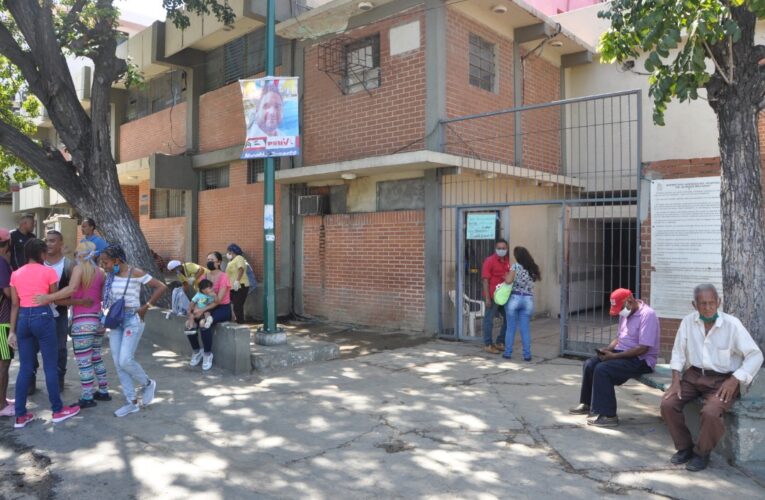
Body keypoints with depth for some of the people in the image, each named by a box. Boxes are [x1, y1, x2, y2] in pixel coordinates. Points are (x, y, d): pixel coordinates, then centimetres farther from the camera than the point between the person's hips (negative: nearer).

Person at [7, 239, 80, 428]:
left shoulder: (15, 274, 9)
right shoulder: (48, 272, -5)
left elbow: (14, 304, 8)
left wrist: (12, 331, 11)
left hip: (23, 319, 5)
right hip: (43, 317, -5)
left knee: (25, 368, 11)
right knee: (50, 366, 4)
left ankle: (20, 415, 15)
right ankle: (58, 410, 14)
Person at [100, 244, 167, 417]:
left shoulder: (136, 273, -13)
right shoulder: (110, 276, 5)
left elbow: (161, 287, -15)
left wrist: (146, 307, -13)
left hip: (132, 320, -7)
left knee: (125, 360, -13)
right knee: (118, 363, 4)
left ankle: (148, 384, 15)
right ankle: (132, 402, 14)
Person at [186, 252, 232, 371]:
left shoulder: (223, 277, -14)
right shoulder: (205, 276, 4)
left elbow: (219, 300, -19)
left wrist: (203, 310, -25)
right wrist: (201, 310, -17)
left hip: (223, 309, -6)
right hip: (209, 308, 6)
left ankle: (207, 354, -11)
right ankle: (196, 351, 8)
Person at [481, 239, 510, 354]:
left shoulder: (508, 261, 11)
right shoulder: (489, 261, -8)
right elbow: (485, 280, -11)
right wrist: (487, 297, -16)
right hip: (493, 296, -7)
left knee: (509, 318, 10)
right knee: (489, 320, 1)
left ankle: (500, 342, 24)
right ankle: (488, 344, 12)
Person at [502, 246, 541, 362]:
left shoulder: (515, 266, -7)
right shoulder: (533, 268, 8)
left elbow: (508, 281, -16)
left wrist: (506, 275, 6)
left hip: (514, 298, -3)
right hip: (528, 300, 3)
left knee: (511, 328, 6)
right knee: (525, 329, 7)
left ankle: (508, 353, 12)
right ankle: (527, 354, 7)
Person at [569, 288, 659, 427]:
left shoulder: (647, 315, -20)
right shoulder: (625, 313, 9)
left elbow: (643, 348, -25)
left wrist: (614, 356, -24)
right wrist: (607, 349, -2)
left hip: (641, 360, -9)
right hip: (623, 353, 9)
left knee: (602, 369, -26)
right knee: (589, 365, -2)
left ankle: (608, 415, -20)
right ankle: (587, 404, 14)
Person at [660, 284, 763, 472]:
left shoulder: (732, 324, -13)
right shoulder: (688, 322, -4)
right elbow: (678, 352, 3)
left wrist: (734, 380, -17)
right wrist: (676, 381, -6)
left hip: (722, 380, -4)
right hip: (693, 375, 4)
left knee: (711, 413, -29)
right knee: (668, 404, -15)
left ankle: (702, 453, 0)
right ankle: (685, 447, 7)